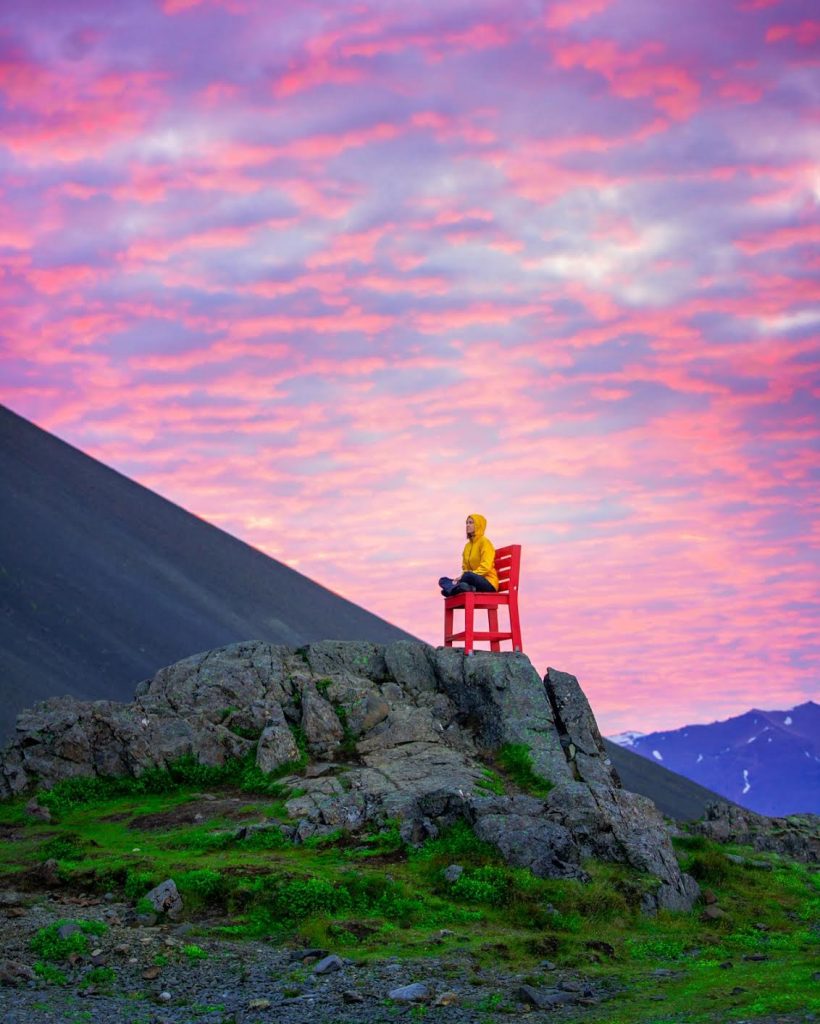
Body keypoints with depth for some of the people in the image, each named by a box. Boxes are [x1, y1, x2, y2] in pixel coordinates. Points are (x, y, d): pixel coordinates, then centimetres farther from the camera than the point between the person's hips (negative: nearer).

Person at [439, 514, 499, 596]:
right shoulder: (468, 545, 18)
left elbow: (485, 567, -15)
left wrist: (464, 576, -20)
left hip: (488, 583, -8)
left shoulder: (484, 542, -4)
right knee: (443, 580, -8)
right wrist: (461, 577, -4)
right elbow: (465, 568, 20)